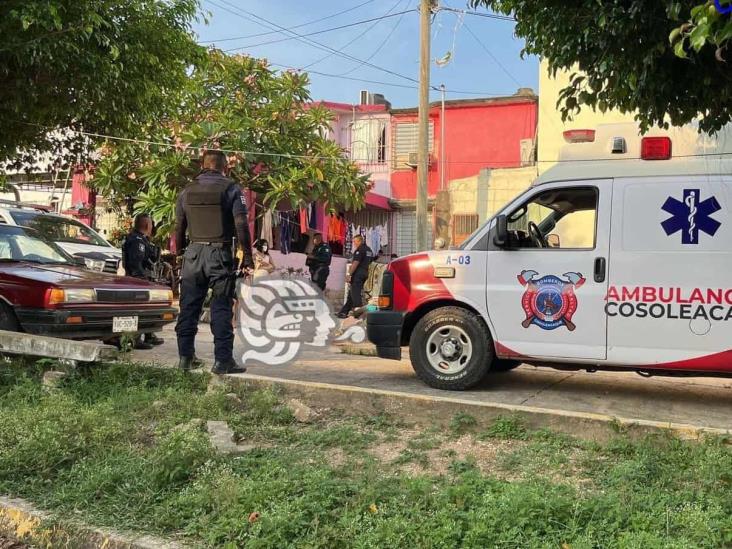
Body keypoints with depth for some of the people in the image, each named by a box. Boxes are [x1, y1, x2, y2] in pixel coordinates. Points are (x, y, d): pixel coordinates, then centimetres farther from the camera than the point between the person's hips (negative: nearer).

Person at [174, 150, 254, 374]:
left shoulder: (188, 190, 11)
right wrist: (247, 254, -4)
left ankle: (186, 356, 14)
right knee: (221, 308, -2)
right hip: (220, 254, -4)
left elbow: (179, 227, 13)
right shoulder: (230, 189, -2)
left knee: (189, 307, 10)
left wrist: (180, 252, 21)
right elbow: (241, 223, -9)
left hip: (193, 253, 4)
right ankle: (223, 360, -2)